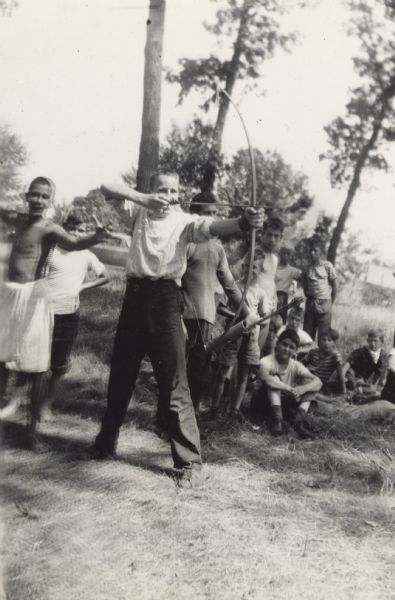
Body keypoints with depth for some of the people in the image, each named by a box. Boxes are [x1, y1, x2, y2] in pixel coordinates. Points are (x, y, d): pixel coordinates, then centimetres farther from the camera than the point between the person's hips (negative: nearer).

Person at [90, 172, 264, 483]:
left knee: (174, 382, -6)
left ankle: (188, 458, 1)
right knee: (120, 375, 16)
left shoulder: (185, 221, -2)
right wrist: (143, 199, -17)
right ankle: (106, 441, 34)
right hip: (135, 295, 4)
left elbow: (213, 226, -21)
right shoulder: (139, 212, 8)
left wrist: (243, 222, -43)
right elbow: (107, 188, -2)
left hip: (166, 298, -4)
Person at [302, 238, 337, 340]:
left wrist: (330, 303, 2)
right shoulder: (307, 268, 8)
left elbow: (334, 286, 1)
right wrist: (308, 294, 4)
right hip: (310, 303, 4)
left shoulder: (327, 266, -3)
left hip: (324, 303, -4)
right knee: (307, 334, 2)